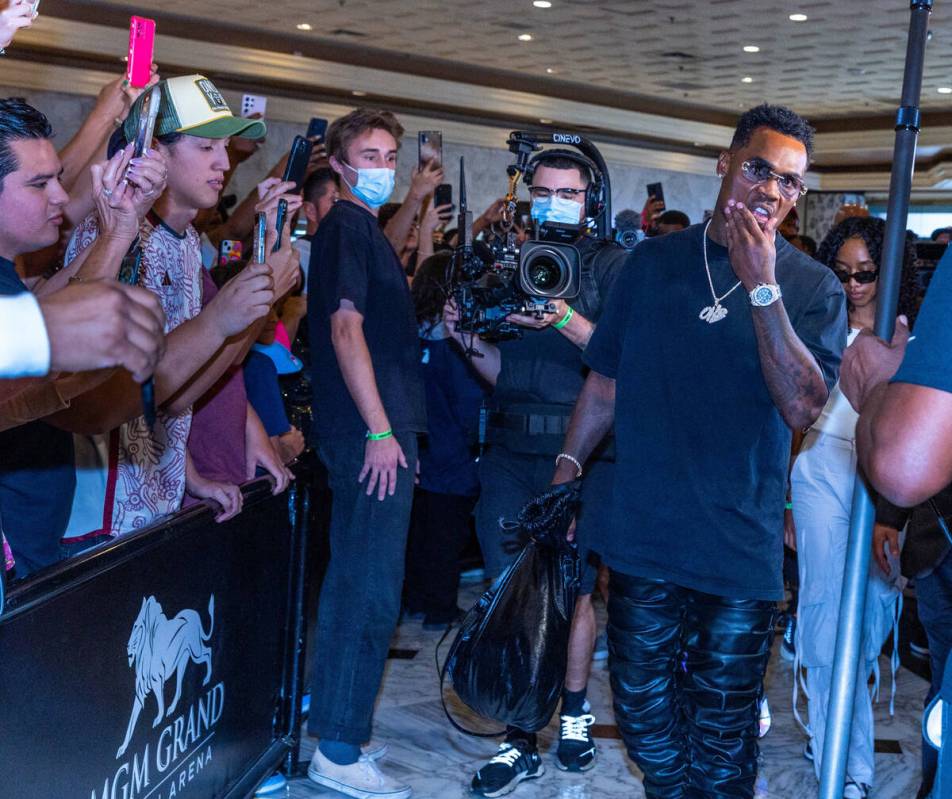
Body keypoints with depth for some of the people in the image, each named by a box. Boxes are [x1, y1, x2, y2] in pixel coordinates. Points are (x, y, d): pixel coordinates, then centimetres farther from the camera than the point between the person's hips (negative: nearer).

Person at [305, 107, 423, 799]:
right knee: (371, 591, -7)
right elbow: (346, 328, -18)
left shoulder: (364, 229, 20)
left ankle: (336, 713, 30)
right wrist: (380, 430, -21)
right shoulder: (348, 227, -10)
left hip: (376, 431, 10)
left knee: (357, 581, 17)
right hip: (370, 432, -10)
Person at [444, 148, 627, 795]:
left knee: (573, 590, 6)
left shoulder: (612, 266, 0)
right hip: (511, 450, 3)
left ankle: (574, 711, 31)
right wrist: (467, 336, -3)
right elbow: (502, 372, 15)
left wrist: (567, 321, -24)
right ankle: (520, 742, 11)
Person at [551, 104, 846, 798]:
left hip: (741, 552, -2)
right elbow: (607, 381, 11)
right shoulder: (654, 260, 6)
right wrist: (566, 472, 4)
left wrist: (761, 286, -19)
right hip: (642, 536, 2)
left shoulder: (813, 288, -1)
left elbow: (803, 409, -16)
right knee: (644, 718, 13)